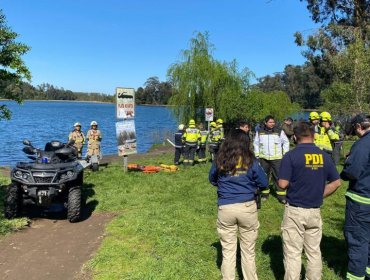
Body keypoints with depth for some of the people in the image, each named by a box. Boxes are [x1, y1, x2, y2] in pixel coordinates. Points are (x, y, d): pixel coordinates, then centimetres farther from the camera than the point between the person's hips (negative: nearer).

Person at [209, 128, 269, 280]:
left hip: (225, 209, 1)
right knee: (248, 251, 15)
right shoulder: (250, 160, -6)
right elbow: (264, 184, 0)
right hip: (247, 207, -1)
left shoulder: (219, 160, -1)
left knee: (228, 252, 13)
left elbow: (212, 180, 15)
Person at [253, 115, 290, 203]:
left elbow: (286, 142, 8)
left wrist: (285, 154, 4)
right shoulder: (259, 132, 3)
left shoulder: (279, 131, -1)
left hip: (277, 158, -2)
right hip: (263, 158, 2)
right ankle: (265, 194, 24)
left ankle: (281, 196, 3)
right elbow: (256, 143, 13)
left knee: (279, 176, -3)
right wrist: (257, 155, 9)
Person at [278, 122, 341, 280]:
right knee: (314, 252, 19)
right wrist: (319, 195, 11)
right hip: (315, 211, 5)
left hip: (294, 211, -4)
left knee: (293, 253, 7)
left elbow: (282, 184, -16)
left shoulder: (291, 156, -13)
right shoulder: (324, 156, 1)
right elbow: (336, 182, 6)